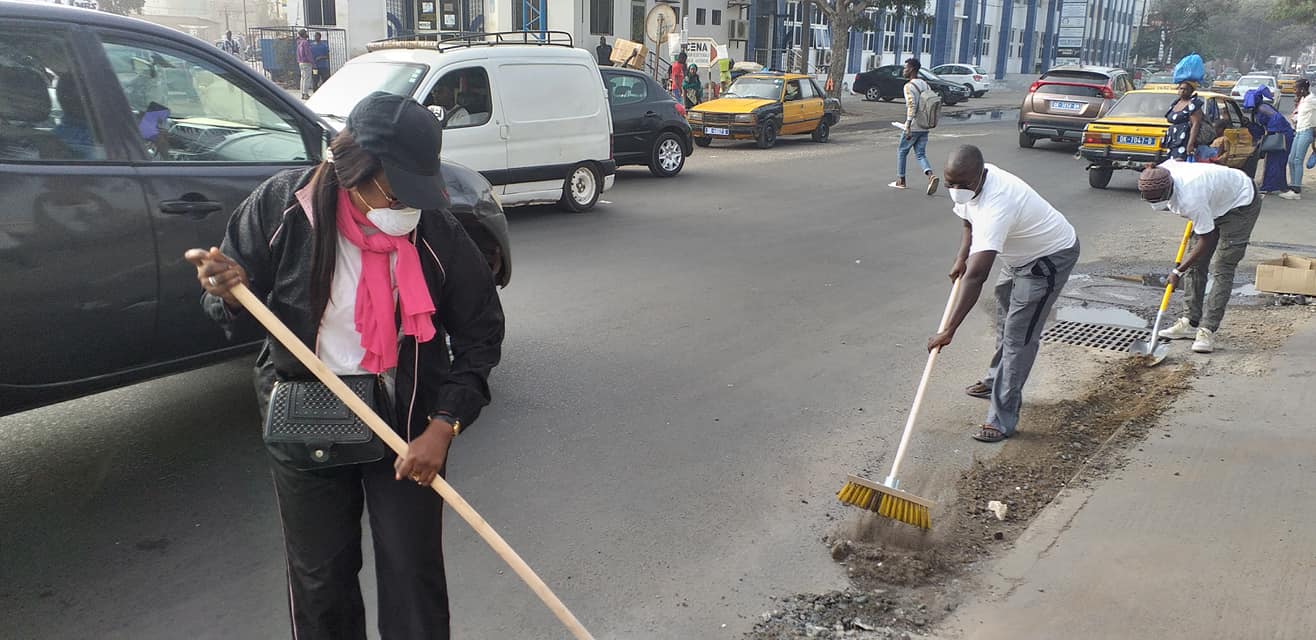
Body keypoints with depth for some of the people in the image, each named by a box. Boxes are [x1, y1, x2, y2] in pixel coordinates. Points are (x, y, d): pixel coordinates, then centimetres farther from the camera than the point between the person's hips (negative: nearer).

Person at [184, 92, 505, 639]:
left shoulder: (436, 230, -15)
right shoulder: (281, 205, -13)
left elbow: (481, 335, -5)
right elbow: (240, 320, -3)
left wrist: (443, 427, -13)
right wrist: (228, 294, -27)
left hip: (407, 426, -1)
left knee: (413, 577, 5)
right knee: (319, 579, 15)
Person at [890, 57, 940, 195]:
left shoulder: (909, 86, -13)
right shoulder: (925, 84, 13)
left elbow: (912, 106, -24)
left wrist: (908, 126, -27)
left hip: (913, 127, -7)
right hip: (925, 127, 7)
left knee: (901, 151, 11)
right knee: (920, 154, 8)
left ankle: (900, 181, 17)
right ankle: (931, 176, -15)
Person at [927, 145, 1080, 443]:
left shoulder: (996, 206, -42)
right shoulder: (971, 183, -14)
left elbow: (976, 276, -48)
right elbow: (970, 220, 11)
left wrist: (949, 331, -49)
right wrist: (961, 257, -5)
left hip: (1050, 257, -10)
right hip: (1021, 253, 10)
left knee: (1018, 338, -12)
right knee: (1005, 319, 25)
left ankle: (1003, 420, -6)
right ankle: (997, 382, 45)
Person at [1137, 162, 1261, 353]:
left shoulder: (1190, 200, -41)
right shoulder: (1162, 173, -19)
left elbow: (1205, 241, -28)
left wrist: (1178, 271, -18)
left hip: (1241, 204, -9)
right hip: (1216, 201, 9)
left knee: (1221, 269, -14)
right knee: (1193, 262, 6)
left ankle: (1207, 331, -14)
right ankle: (1191, 323, 11)